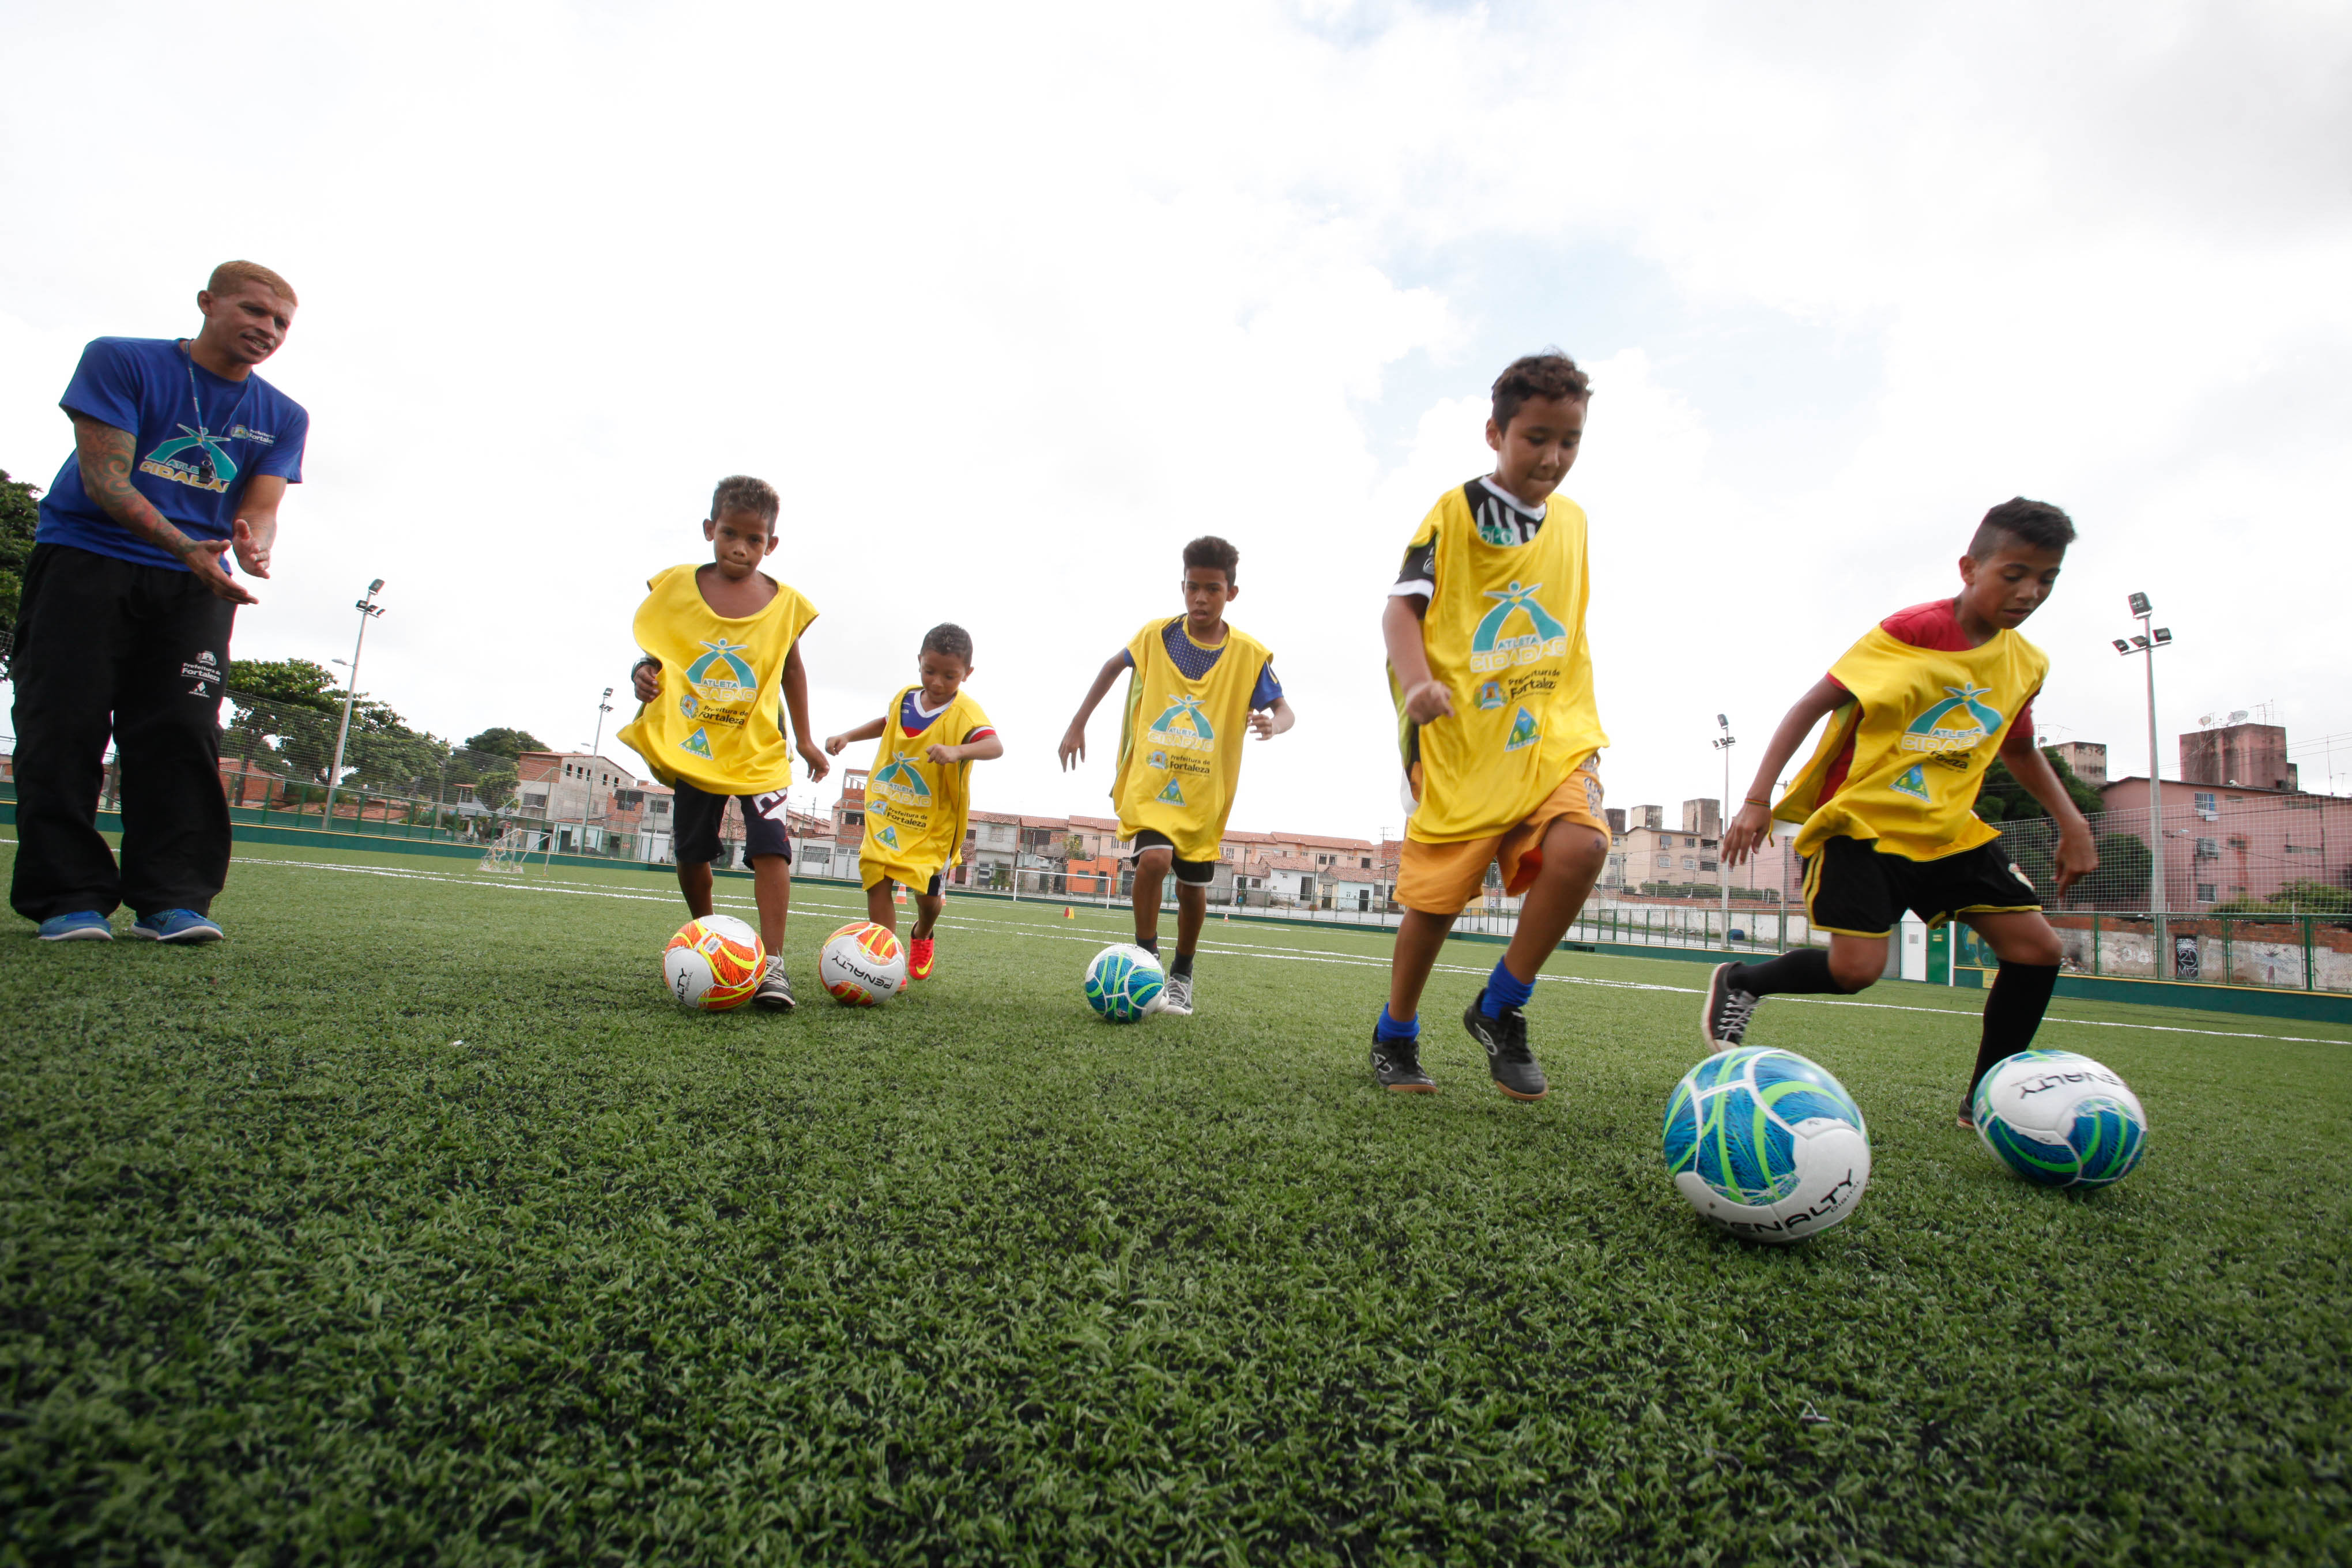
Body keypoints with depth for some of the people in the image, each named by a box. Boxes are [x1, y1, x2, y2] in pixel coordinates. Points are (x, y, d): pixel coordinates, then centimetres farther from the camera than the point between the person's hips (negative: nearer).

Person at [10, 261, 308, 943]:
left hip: (195, 586, 2)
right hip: (84, 560, -2)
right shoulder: (119, 361, 1)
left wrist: (253, 548, -26)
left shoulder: (283, 417, 9)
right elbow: (104, 479, -10)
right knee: (65, 727, -6)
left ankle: (171, 900, -8)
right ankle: (69, 898, -2)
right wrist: (185, 548, -28)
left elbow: (261, 509, -1)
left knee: (182, 734, -8)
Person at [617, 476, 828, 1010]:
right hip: (692, 745, 2)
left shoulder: (785, 604, -1)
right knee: (690, 853, 12)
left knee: (771, 845, -18)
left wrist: (805, 739, 13)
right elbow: (655, 653, 6)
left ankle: (772, 965, -17)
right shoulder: (676, 586, -2)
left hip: (759, 749, -1)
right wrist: (642, 676, -18)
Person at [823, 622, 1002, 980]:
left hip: (934, 821, -4)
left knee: (928, 894, 1)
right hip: (886, 811, 4)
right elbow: (886, 722, 28)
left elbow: (995, 746, -34)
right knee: (877, 883, -6)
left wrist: (957, 751, -51)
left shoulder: (964, 711, -15)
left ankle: (922, 936, 37)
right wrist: (847, 736, 17)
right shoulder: (905, 697, 4)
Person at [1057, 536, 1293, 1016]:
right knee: (1155, 859, -25)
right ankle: (1145, 956, -3)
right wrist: (1078, 725, 10)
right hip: (1149, 780, -1)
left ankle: (1181, 975, 34)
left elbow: (1285, 711, -3)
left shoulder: (1249, 654, -6)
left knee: (1193, 887, 8)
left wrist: (1273, 724, -28)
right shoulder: (1156, 635, -4)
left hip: (1205, 793, 1)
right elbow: (1113, 665, 13)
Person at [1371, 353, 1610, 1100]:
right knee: (1435, 898, 1)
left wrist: (1578, 720, 22)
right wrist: (1417, 682, -26)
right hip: (1461, 739, -4)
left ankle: (1500, 1010, -2)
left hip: (1551, 735, 4)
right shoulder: (1455, 511, -1)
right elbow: (1402, 605, -8)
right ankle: (1396, 1035, 27)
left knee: (1581, 847, -23)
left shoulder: (1572, 520, 15)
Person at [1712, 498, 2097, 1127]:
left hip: (1947, 828, 7)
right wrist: (1758, 799, -21)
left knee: (2038, 947, -2)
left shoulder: (2026, 665, 9)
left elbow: (2019, 749, 27)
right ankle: (1740, 983, 9)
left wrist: (2072, 823, 15)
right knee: (1857, 968, -19)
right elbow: (1813, 704, -14)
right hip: (1862, 818, -7)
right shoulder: (1913, 631, -13)